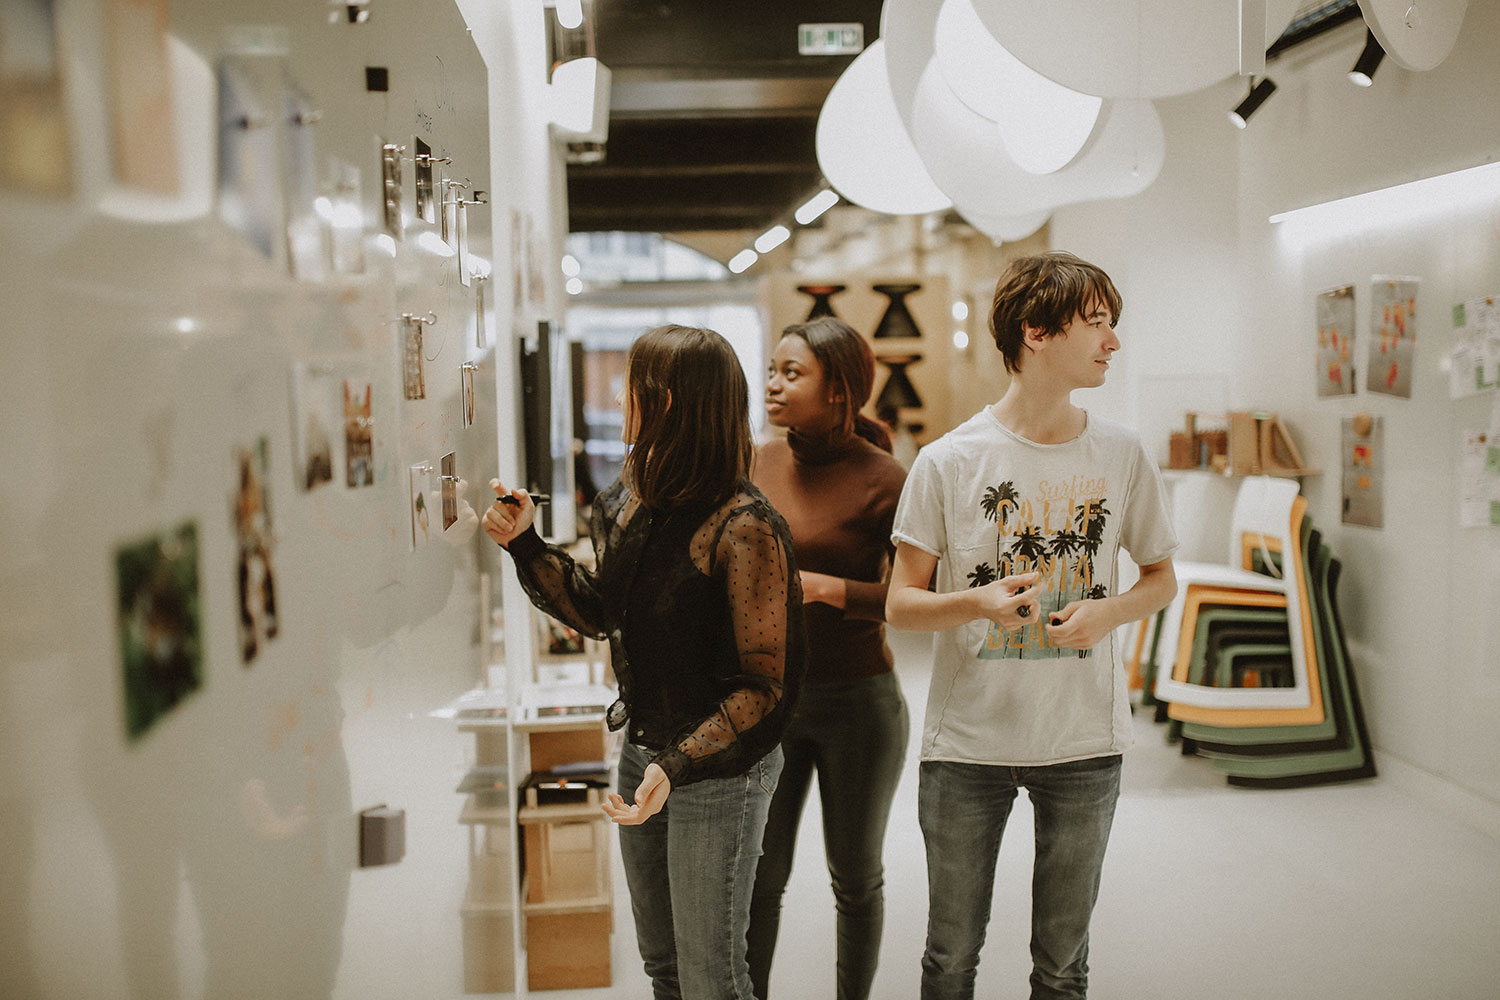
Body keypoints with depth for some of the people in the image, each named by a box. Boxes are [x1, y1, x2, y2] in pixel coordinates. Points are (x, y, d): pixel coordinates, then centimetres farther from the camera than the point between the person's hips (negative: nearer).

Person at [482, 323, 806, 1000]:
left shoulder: (742, 529, -24)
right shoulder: (634, 500, 1)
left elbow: (762, 685, -20)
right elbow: (598, 615, 11)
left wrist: (678, 765, -29)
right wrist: (523, 543, 2)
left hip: (722, 770, -8)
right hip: (644, 746, 8)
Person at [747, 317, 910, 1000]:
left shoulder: (881, 478, -15)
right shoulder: (761, 464, 2)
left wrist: (827, 588, -24)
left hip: (856, 703, -4)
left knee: (856, 879, 15)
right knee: (758, 877, 9)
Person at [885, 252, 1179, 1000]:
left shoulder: (1121, 456, 0)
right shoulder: (948, 462, -7)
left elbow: (1161, 576, 11)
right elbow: (900, 605, -3)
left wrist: (1110, 611, -10)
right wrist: (976, 603, -23)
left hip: (1084, 742, 2)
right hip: (967, 742, -2)